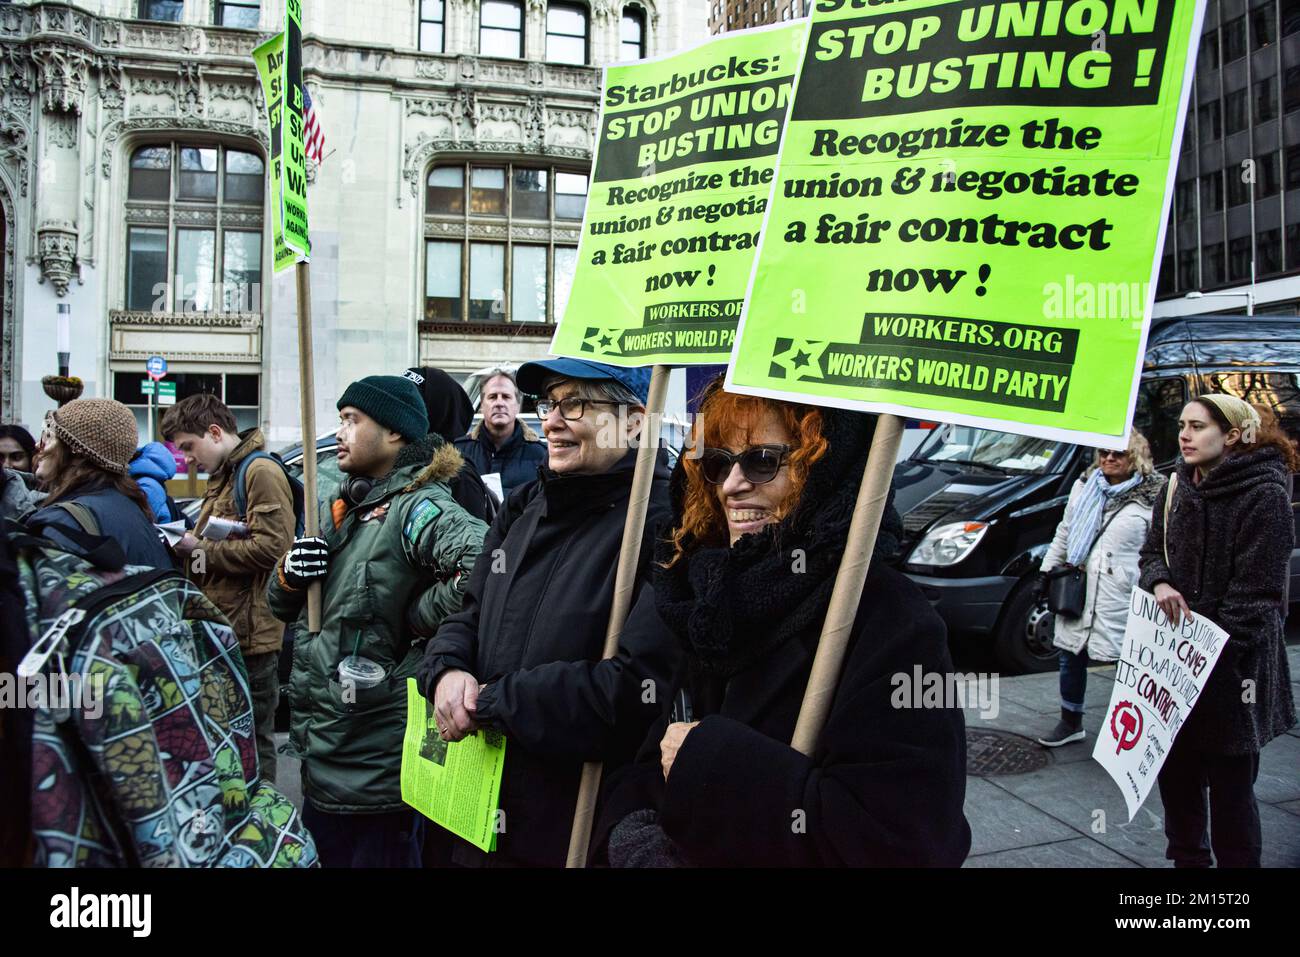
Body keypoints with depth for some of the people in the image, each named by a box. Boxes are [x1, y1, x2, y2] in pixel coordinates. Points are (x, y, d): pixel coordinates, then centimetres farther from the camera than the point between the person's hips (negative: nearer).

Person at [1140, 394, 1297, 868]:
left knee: (1229, 784, 4)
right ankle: (1187, 857, 32)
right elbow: (1152, 550, 14)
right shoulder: (1178, 485, 8)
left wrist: (1214, 654, -18)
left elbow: (1255, 592, -15)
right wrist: (1159, 583, -9)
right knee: (1176, 773, 15)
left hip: (1232, 668, -6)